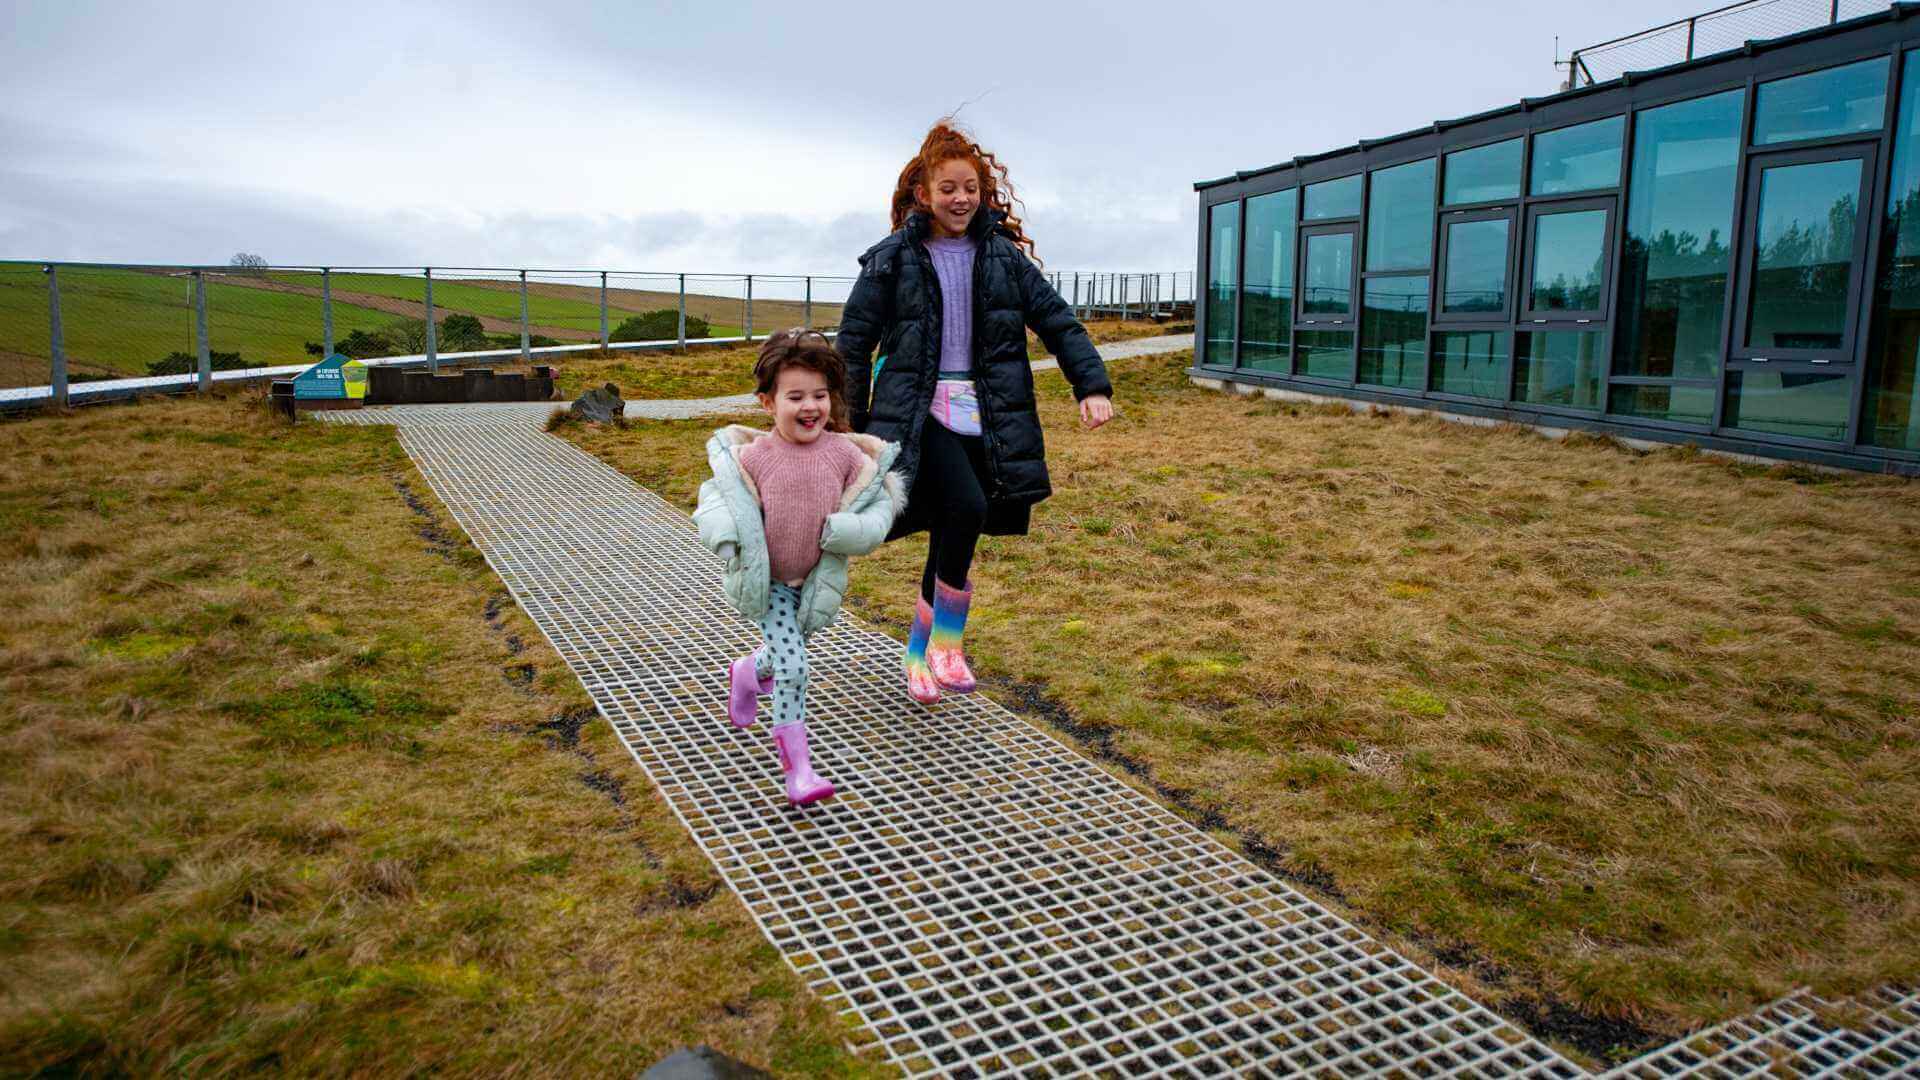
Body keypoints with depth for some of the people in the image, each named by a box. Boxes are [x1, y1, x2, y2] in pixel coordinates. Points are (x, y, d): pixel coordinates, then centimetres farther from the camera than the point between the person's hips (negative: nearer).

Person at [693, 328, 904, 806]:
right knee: (791, 668, -12)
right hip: (769, 580, -3)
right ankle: (797, 767, -2)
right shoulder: (755, 456, -14)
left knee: (784, 652, 23)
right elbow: (717, 496, -3)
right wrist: (728, 534, -24)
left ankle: (746, 673, 58)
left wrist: (854, 529, -23)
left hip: (817, 580, 3)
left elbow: (883, 495, -4)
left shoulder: (845, 454, -11)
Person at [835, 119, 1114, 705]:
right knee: (966, 508, -27)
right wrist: (851, 425, 0)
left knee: (950, 538, 7)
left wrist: (1093, 386, -8)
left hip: (984, 416, 3)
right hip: (920, 414, -3)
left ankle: (919, 652, 29)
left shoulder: (1003, 255, 9)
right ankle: (947, 641, -8)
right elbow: (854, 342, 3)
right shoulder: (894, 258, 1)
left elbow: (1058, 321, 5)